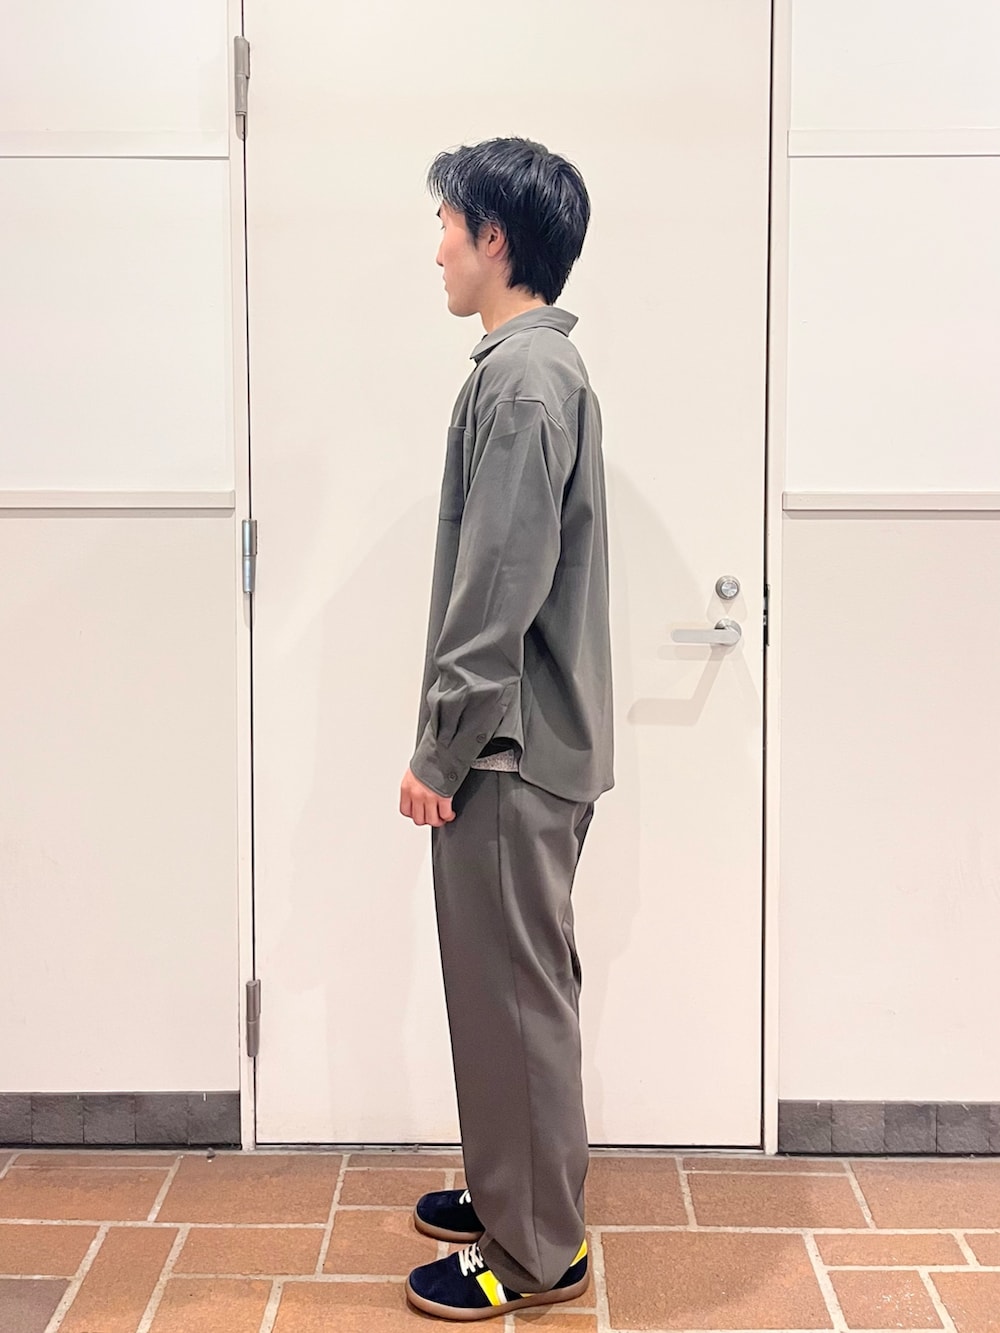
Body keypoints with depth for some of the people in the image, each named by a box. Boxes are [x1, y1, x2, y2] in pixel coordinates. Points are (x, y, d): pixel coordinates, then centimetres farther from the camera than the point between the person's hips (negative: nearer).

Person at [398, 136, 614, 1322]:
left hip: (514, 748, -10)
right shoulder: (541, 365, 15)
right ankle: (514, 1194, 32)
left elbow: (499, 591, -22)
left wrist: (439, 749, -16)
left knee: (513, 989, 0)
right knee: (507, 981, 18)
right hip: (529, 737, 10)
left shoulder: (522, 378, -17)